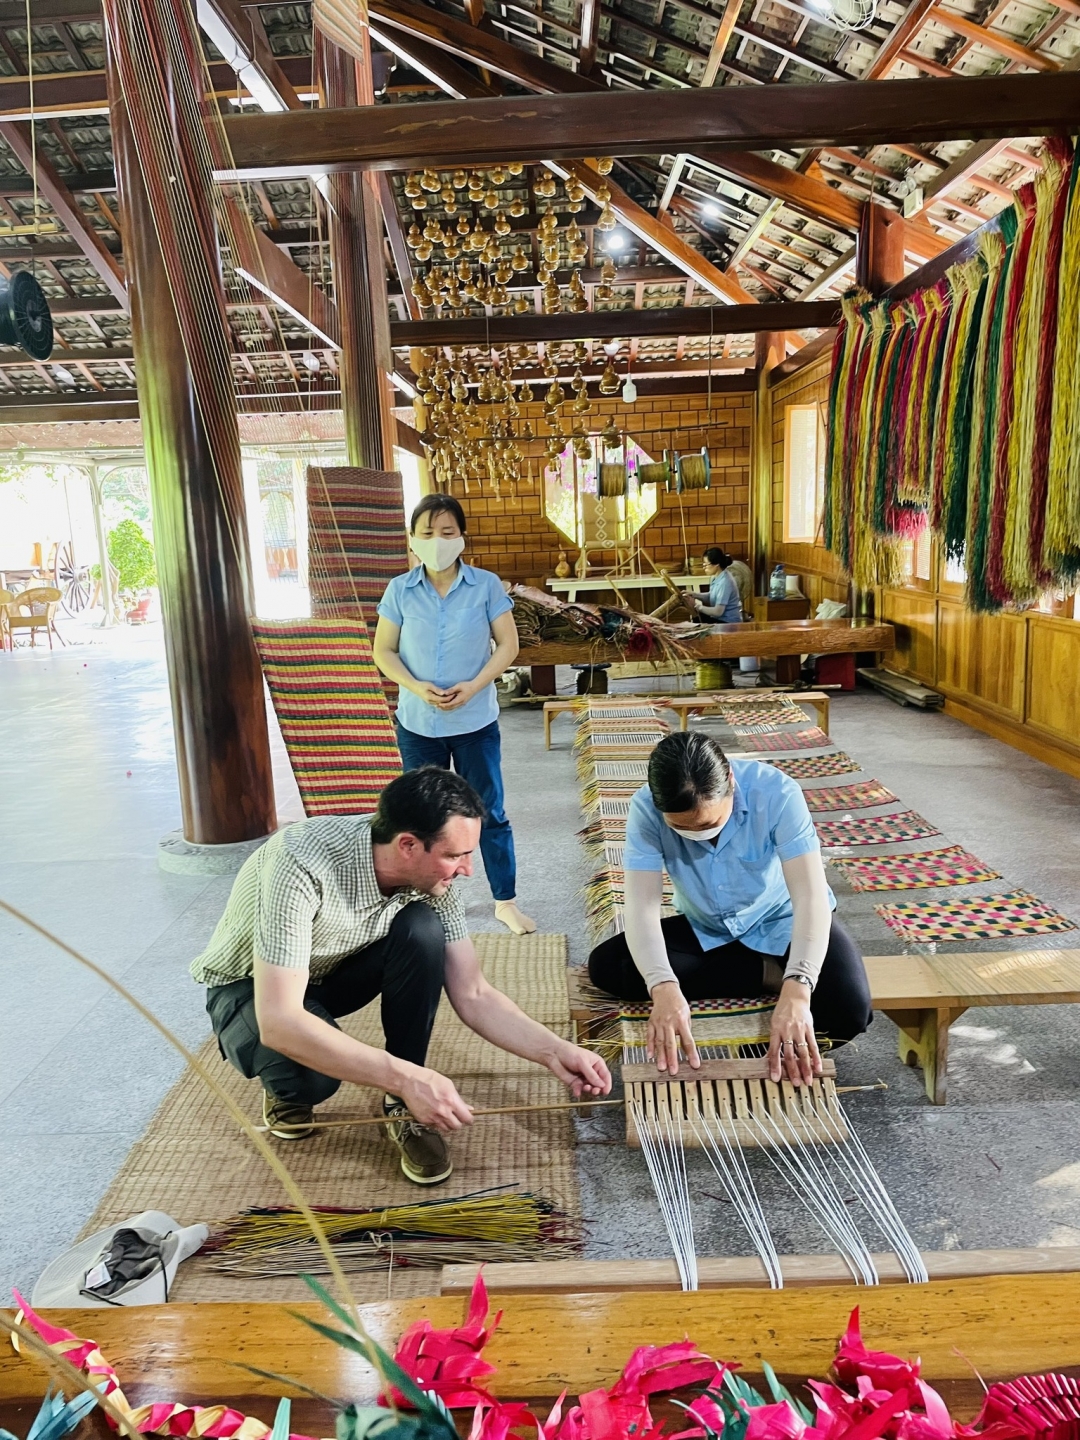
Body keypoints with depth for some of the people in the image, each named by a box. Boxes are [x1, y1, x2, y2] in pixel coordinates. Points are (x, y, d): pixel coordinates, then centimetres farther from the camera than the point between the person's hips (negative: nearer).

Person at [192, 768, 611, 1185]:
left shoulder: (430, 871, -20)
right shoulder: (302, 866, -38)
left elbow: (473, 995, -12)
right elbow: (278, 1023, -42)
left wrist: (555, 1051, -24)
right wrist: (408, 1076, -44)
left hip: (333, 970, 4)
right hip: (250, 989, -4)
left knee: (422, 931, -26)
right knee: (311, 1071, -36)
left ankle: (403, 1105, -9)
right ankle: (288, 1086, 2)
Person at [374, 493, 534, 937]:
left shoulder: (487, 586, -6)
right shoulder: (400, 590, -3)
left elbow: (508, 645, -4)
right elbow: (383, 651, 0)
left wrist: (474, 686, -18)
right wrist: (416, 687, -17)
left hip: (476, 722, -1)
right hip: (417, 724, 2)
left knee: (490, 814, 7)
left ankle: (506, 902, 21)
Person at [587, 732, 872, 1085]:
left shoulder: (776, 792, -31)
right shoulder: (646, 809, -25)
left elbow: (810, 896, -37)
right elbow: (642, 906, -32)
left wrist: (796, 990, -51)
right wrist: (664, 988, -50)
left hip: (782, 921, -3)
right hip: (705, 929, 4)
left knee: (848, 1009, -30)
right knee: (605, 966, -20)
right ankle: (769, 973, -12)